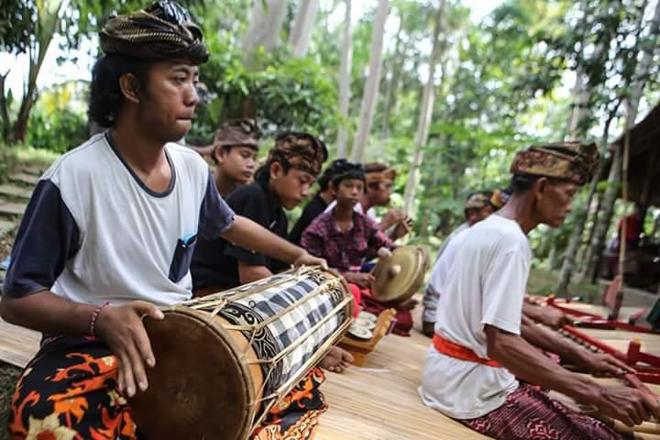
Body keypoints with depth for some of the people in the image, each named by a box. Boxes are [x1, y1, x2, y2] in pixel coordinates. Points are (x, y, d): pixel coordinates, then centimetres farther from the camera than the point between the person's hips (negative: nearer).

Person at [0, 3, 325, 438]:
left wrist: (297, 255, 18)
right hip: (89, 343, -5)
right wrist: (102, 320, -30)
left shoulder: (193, 168, -3)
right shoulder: (72, 179, -20)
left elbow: (228, 223, 17)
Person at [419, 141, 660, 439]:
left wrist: (581, 355, 11)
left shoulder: (487, 228, 9)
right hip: (468, 386, -10)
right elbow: (501, 342, -29)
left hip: (451, 370, 10)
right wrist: (599, 394, -25)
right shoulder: (510, 240, -21)